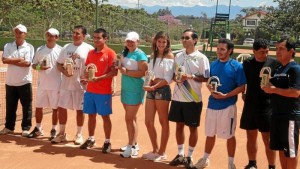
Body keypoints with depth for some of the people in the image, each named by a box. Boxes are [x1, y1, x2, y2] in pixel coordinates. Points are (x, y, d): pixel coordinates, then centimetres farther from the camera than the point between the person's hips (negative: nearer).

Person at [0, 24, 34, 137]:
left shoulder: (29, 47, -2)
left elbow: (27, 63, -16)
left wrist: (11, 61, -10)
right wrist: (19, 59, -13)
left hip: (25, 82, -3)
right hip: (10, 82, 3)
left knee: (27, 106, 2)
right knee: (10, 106, 12)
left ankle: (26, 128, 11)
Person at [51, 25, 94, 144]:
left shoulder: (89, 49, -5)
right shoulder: (66, 47, 7)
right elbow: (59, 64, 10)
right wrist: (64, 71, -9)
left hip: (81, 84, -4)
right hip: (66, 84, 4)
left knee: (79, 110, 5)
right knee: (61, 108, 6)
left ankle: (79, 134, 20)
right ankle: (62, 133, 21)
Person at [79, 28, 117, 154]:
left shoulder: (110, 53, -9)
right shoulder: (90, 53, 11)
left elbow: (114, 72, -14)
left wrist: (98, 78, -23)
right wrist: (86, 76, -2)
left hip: (104, 91, -6)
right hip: (90, 90, 6)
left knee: (105, 116, 3)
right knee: (91, 115, 12)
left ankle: (107, 142, 13)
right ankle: (91, 139, 25)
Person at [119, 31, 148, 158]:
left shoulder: (140, 55, -13)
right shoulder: (125, 53, 12)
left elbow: (144, 72, -20)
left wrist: (127, 72, -22)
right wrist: (120, 67, -3)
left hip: (135, 90, -8)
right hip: (125, 88, 8)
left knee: (129, 119, -7)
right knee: (131, 118, 14)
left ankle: (131, 148, 0)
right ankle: (133, 144, 25)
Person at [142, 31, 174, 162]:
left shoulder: (169, 56, -6)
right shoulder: (154, 55, 14)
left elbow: (168, 78, -13)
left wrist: (154, 87, -16)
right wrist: (149, 84, -2)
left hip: (162, 90, -7)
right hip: (151, 90, 7)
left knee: (163, 122, 4)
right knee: (148, 122, 8)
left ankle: (162, 153, 16)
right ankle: (155, 150, 25)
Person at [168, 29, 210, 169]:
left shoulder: (201, 58, -8)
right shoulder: (178, 56, 8)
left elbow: (206, 78, -9)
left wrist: (191, 76, -22)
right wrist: (176, 78, -6)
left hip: (193, 99, -5)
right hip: (177, 98, 5)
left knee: (193, 128, 6)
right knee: (179, 125, 13)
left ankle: (189, 157, 20)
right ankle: (180, 154, 27)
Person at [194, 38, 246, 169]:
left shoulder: (237, 66, -10)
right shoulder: (213, 64, 6)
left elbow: (241, 87, -12)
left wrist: (225, 96, -21)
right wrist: (209, 86, -8)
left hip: (228, 106, -5)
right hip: (212, 104, 5)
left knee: (229, 135, 6)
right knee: (210, 134, 16)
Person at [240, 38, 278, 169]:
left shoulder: (274, 63, -6)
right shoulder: (247, 63, 3)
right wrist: (243, 94, 3)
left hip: (267, 106, -3)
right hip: (250, 105, 4)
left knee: (268, 138, 2)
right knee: (251, 136, 14)